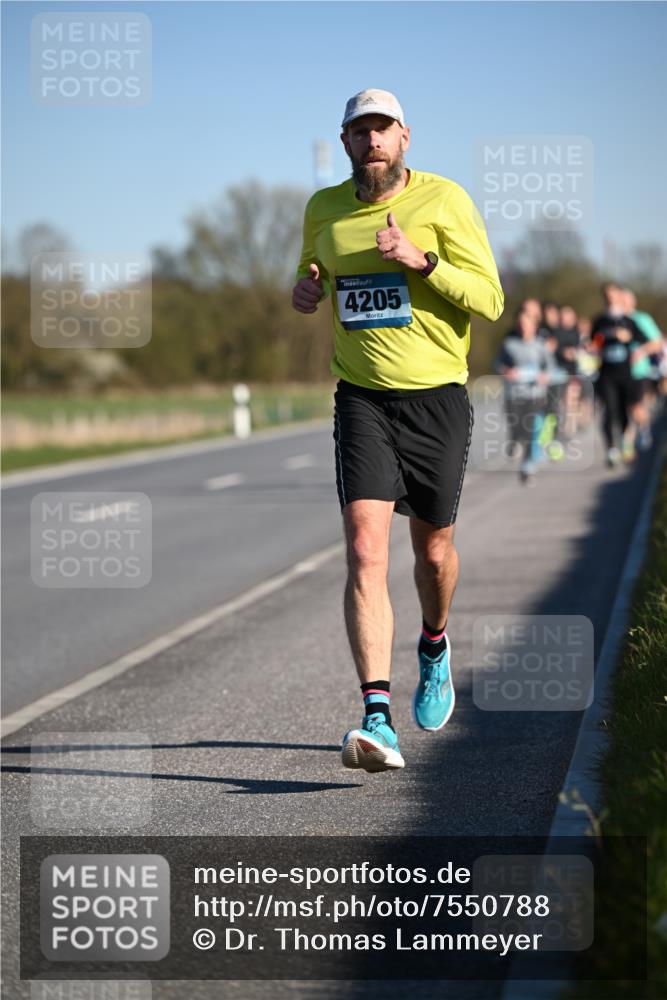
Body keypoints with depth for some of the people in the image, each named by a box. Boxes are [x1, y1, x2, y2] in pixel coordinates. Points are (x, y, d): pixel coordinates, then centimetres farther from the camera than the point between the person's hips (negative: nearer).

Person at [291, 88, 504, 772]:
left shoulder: (444, 200, -6)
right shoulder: (323, 210, 5)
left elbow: (490, 299, -10)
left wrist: (420, 259, -24)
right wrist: (304, 290, 1)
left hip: (437, 399, -1)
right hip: (363, 401, 1)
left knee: (433, 549, 13)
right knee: (366, 553, -15)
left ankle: (435, 649, 48)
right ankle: (379, 722, -23)